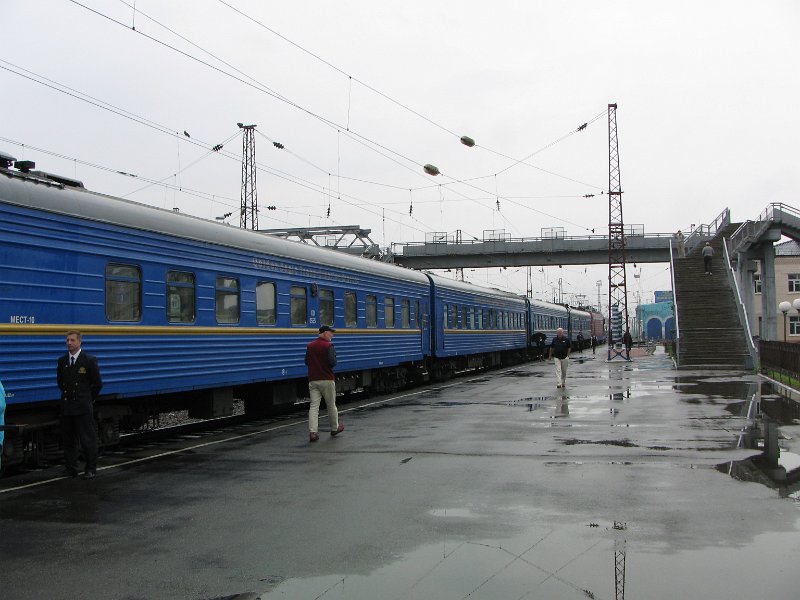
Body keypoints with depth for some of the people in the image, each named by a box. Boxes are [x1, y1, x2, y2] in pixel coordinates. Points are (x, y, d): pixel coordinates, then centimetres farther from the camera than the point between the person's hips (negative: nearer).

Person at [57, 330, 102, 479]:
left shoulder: (89, 360, -4)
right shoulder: (62, 361, 9)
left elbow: (97, 383, 0)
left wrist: (88, 399, 3)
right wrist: (67, 395, 16)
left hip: (83, 407, -5)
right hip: (66, 407, 5)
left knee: (87, 439, -2)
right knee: (68, 439, 10)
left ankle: (91, 469, 6)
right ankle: (70, 469, 19)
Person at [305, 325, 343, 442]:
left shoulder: (310, 346, 8)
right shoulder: (328, 346, -11)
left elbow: (307, 362, 15)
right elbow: (332, 362, -19)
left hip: (313, 380, 5)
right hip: (327, 380, -4)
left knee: (314, 406, 0)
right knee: (331, 405, 12)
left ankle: (312, 432, -11)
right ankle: (335, 428, 27)